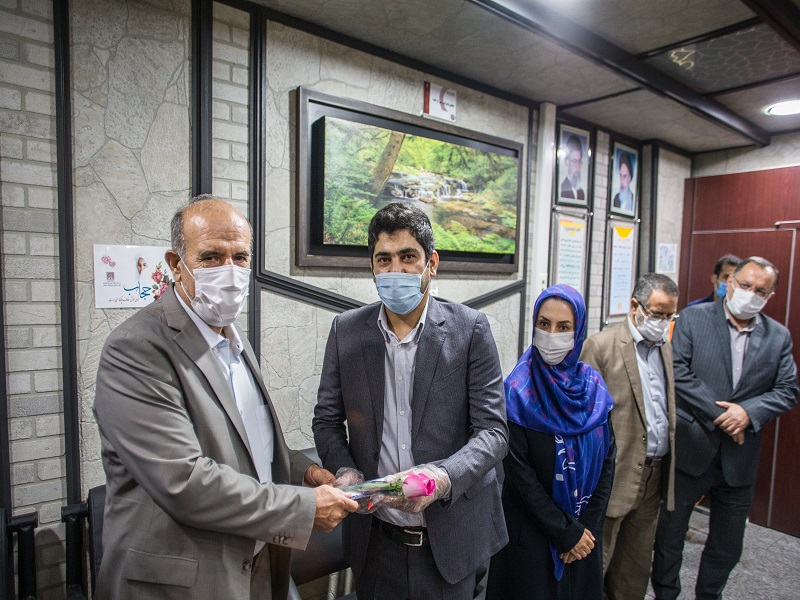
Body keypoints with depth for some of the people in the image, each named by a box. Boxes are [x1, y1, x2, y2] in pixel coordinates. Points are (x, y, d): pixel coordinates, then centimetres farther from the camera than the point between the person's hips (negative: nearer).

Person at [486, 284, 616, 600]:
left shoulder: (593, 386, -3)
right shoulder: (517, 390, -17)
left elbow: (607, 459, 0)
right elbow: (518, 472, -16)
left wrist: (588, 526, -5)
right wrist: (566, 532, -12)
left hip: (585, 534, 4)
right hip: (532, 532, -4)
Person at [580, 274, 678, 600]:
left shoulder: (666, 349, 10)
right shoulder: (601, 346, -12)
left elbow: (670, 412, 14)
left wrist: (671, 471, 10)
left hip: (655, 477, 7)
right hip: (616, 475, -6)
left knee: (636, 567, 20)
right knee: (595, 563, 7)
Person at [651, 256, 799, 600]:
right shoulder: (693, 319, -6)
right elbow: (678, 374, -13)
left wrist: (748, 411, -17)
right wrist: (720, 416, -16)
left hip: (739, 457, 3)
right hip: (690, 448, -3)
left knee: (728, 546, 18)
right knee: (669, 534, 11)